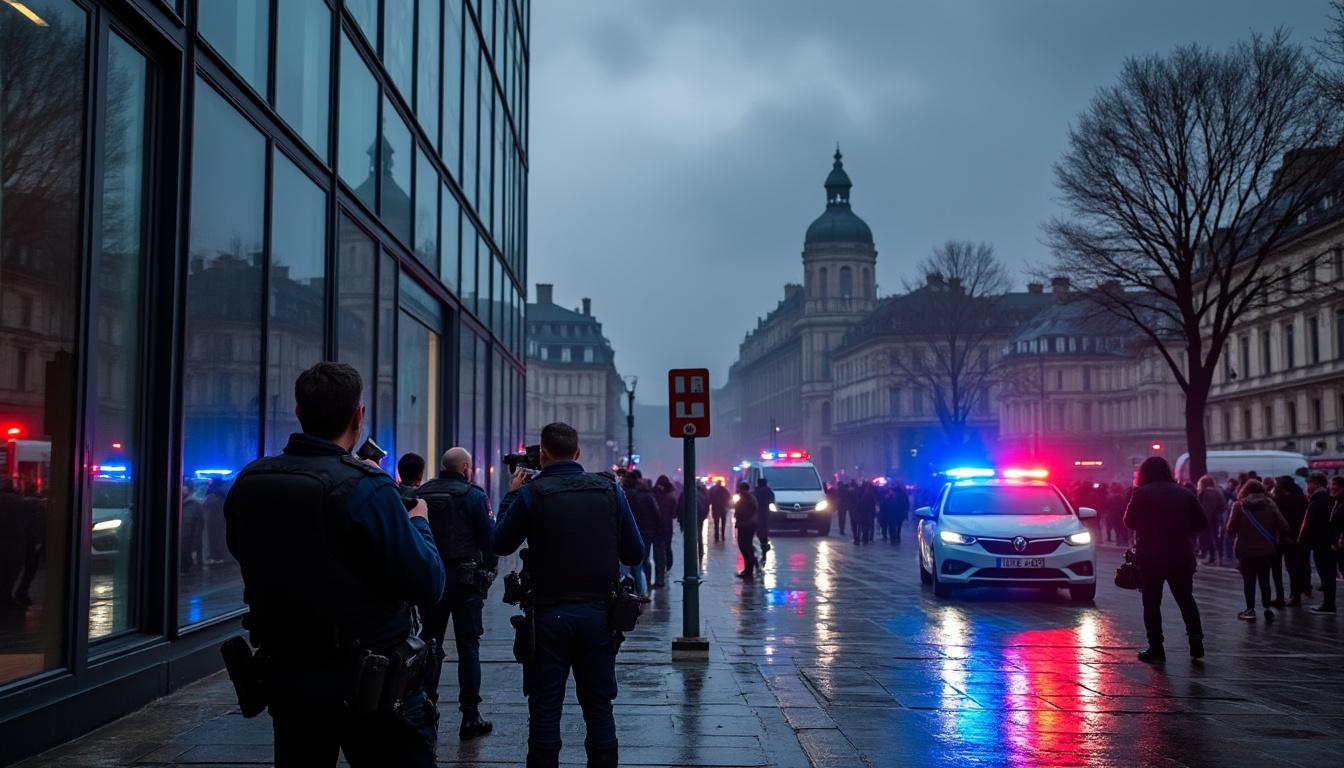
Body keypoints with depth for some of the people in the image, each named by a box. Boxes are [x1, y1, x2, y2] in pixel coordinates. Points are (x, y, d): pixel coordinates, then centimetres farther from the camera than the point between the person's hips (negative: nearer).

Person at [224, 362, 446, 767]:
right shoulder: (366, 487, -20)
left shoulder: (246, 482, -2)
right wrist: (418, 521, 2)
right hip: (371, 686, -6)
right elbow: (428, 585, -17)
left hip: (285, 676, 6)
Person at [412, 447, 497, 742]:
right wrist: (489, 568, 5)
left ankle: (426, 705, 7)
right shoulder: (474, 495, -8)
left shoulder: (419, 494, 5)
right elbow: (488, 536, -9)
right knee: (468, 646, 3)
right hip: (465, 579, -3)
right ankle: (470, 716, 6)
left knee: (431, 643, 13)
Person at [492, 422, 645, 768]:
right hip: (599, 611, 2)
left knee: (545, 707, 8)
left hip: (549, 613, -2)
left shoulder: (531, 493, -8)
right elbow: (635, 554, 2)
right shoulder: (610, 489, -1)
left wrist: (511, 496, 14)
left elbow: (500, 544, 5)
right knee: (599, 705, 12)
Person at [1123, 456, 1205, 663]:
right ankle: (1196, 638, 7)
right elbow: (1201, 523, 6)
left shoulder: (1140, 494, -9)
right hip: (1181, 556, 3)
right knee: (1186, 598, 18)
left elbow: (1129, 522, -3)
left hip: (1150, 557, -3)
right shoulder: (1185, 494, 3)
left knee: (1151, 603, 5)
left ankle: (1156, 647, 3)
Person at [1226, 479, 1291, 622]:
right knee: (1264, 580, 14)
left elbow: (1230, 529, -9)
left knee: (1248, 580, 9)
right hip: (1266, 550, 2)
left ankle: (1250, 609, 9)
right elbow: (1283, 527, -5)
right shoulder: (1270, 504, 0)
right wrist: (1276, 540, 11)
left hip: (1246, 550, -2)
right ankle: (1267, 609, 12)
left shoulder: (1239, 505, -7)